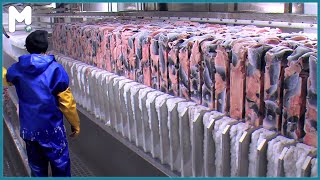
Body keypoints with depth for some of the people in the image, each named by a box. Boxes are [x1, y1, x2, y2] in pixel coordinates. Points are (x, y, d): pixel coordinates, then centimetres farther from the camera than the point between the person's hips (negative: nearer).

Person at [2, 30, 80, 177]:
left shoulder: (18, 68, -4)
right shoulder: (55, 69, -16)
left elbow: (5, 78, 21)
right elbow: (66, 102, -12)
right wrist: (75, 124, 0)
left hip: (28, 129, 5)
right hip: (52, 129, -4)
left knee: (37, 168, 19)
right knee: (60, 166, 11)